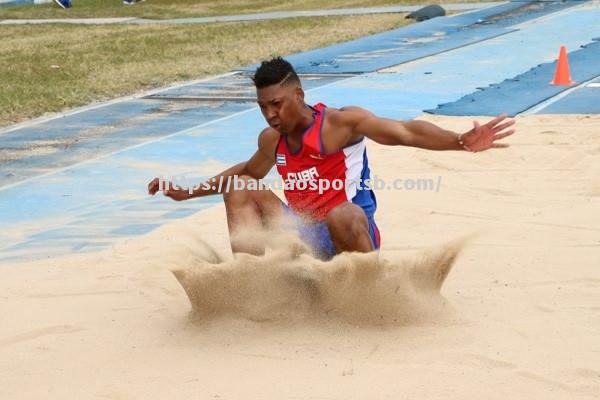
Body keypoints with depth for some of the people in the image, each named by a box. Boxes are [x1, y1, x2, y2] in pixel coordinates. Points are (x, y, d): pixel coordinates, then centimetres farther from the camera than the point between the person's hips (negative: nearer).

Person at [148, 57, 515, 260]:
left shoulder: (340, 123, -14)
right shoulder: (271, 140, 6)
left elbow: (406, 133, -22)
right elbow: (248, 172, 28)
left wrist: (461, 142, -38)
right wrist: (188, 193, 28)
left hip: (350, 235, -6)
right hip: (305, 239, 6)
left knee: (344, 215, -42)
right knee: (240, 188, -1)